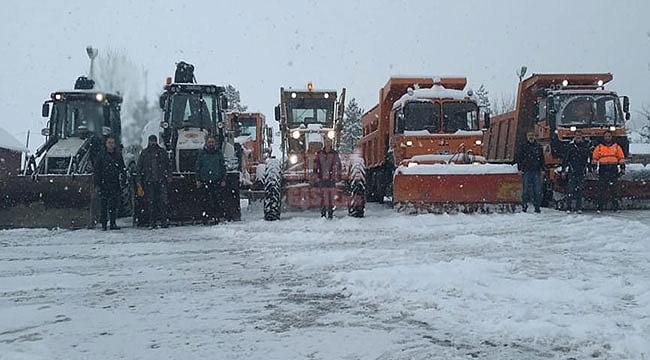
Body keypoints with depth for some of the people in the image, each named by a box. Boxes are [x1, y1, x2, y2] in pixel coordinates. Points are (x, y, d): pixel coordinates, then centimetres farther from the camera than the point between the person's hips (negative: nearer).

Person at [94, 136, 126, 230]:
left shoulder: (118, 155, 13)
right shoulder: (101, 156, 6)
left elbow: (123, 169, 18)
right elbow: (97, 170, 5)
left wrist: (123, 177, 4)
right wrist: (98, 183, -2)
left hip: (116, 184, 2)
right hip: (104, 184, -2)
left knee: (114, 205, 2)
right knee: (104, 205, -3)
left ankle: (113, 223, 9)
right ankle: (103, 224, 2)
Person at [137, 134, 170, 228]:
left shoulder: (162, 152, 10)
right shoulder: (144, 153, 10)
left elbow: (167, 164, 12)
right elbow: (139, 167, 10)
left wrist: (167, 176, 3)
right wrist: (139, 180, 3)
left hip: (161, 180, 0)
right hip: (148, 181, 1)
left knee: (162, 201, -7)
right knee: (150, 202, 1)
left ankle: (163, 221, -3)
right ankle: (152, 222, 5)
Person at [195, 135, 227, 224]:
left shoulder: (218, 153, 10)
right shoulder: (202, 153, 8)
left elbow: (223, 167, 11)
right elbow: (198, 167, 9)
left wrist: (223, 180, 4)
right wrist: (198, 180, 3)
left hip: (217, 180, 1)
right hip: (205, 180, -1)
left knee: (218, 200, -2)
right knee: (207, 200, -3)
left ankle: (217, 217, 4)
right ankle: (206, 217, 0)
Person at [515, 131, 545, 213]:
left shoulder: (538, 146, 13)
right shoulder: (523, 146, 5)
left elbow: (542, 158, 18)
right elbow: (518, 157, 4)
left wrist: (542, 169, 11)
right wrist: (520, 169, -4)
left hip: (536, 171, 3)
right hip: (526, 171, -3)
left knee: (538, 190, 1)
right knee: (526, 190, -2)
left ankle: (537, 207, 7)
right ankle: (524, 206, 4)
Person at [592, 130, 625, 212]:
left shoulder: (616, 147, 11)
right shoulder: (599, 147, 9)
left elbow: (621, 157, 12)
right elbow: (594, 157, 11)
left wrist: (622, 167, 6)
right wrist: (594, 166, 2)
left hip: (613, 170, 0)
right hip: (603, 171, 0)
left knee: (614, 189, 0)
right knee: (601, 189, -3)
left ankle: (615, 206, 4)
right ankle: (600, 206, 0)